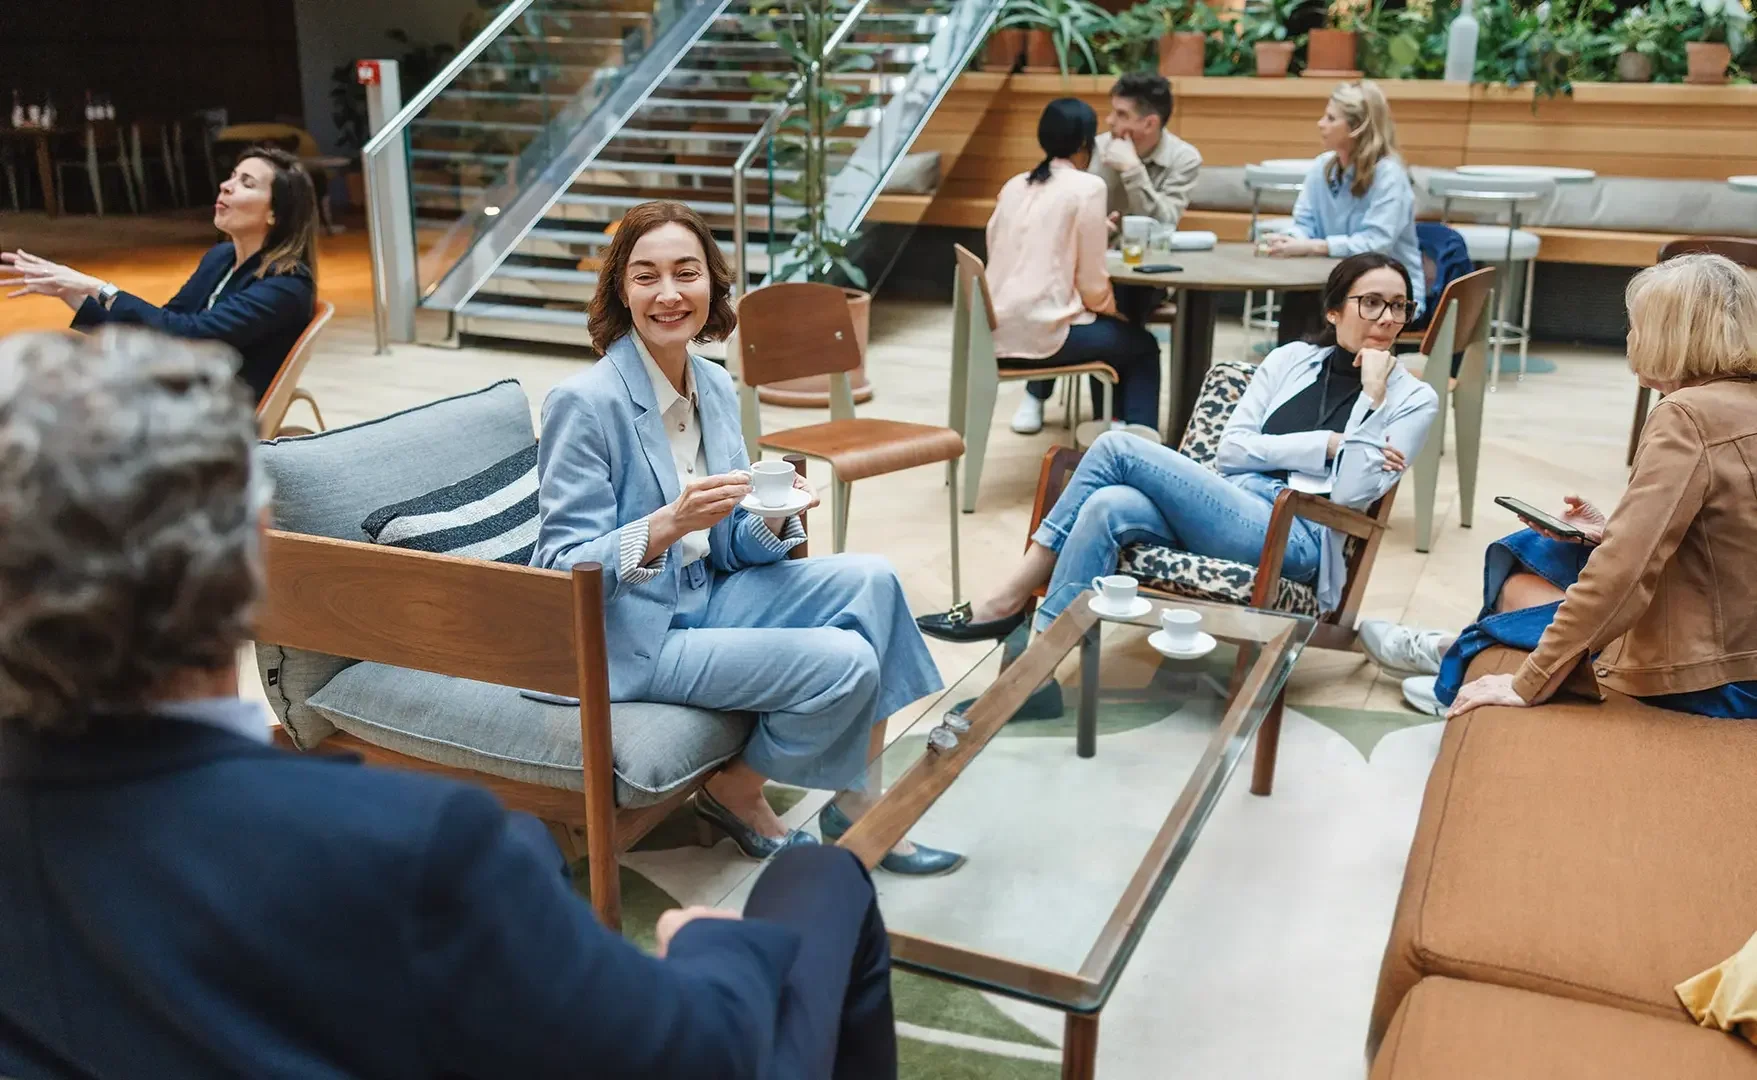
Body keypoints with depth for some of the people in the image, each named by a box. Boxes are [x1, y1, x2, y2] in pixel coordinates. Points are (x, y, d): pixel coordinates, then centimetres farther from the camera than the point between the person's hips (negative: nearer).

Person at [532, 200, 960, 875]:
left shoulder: (715, 387, 5)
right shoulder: (584, 403, -17)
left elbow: (733, 551, 9)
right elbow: (562, 568, -19)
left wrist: (772, 521, -14)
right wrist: (668, 526, -34)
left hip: (706, 598, 7)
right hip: (632, 638, -7)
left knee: (868, 579, -9)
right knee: (844, 662, -19)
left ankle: (855, 806, -1)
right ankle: (735, 796, 8)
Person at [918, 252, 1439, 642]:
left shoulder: (1413, 399, 8)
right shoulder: (1290, 359, 17)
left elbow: (1352, 493, -5)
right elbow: (1231, 450, 7)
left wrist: (1372, 396, -9)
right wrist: (1327, 445, -2)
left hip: (1293, 537, -4)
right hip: (1228, 504, 4)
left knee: (1118, 447, -21)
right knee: (1109, 507, -29)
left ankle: (1010, 601, -15)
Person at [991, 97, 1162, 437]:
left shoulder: (1014, 185, 11)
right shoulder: (1087, 186, -7)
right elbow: (1092, 279, -8)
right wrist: (1111, 311, 13)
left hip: (999, 330, 7)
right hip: (1040, 332, -7)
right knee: (1142, 346, 17)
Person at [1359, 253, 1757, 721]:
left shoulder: (1687, 415, -22)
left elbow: (1623, 570, -27)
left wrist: (1527, 683, -22)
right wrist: (1613, 532, 8)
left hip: (1700, 679, -8)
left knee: (1519, 588, 12)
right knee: (1531, 550, 17)